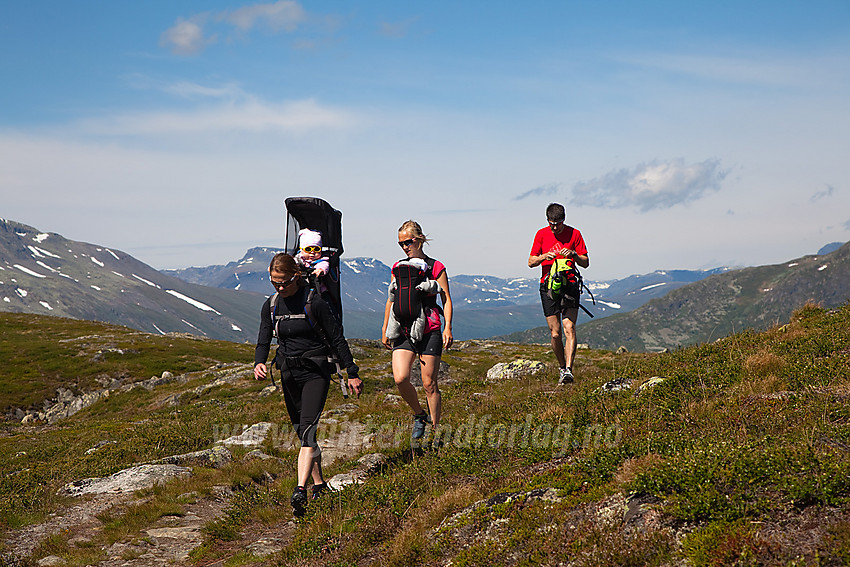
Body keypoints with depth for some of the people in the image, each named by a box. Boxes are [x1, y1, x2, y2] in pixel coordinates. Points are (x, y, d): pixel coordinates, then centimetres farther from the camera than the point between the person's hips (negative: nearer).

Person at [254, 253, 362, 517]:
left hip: (316, 372, -6)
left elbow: (337, 339, -7)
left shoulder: (314, 302, -12)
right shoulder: (271, 306, 3)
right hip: (289, 373, 6)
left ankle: (300, 492, -27)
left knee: (308, 429, -18)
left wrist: (352, 373, -4)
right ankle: (319, 485, 26)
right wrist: (259, 363, -15)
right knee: (302, 433, 12)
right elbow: (263, 341, 7)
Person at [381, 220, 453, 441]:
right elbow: (391, 299, 20)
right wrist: (385, 329, 17)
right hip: (404, 331, 3)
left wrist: (447, 327, -11)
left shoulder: (435, 267, 1)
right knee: (400, 378, -15)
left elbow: (446, 300, 1)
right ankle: (419, 415, 11)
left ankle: (435, 429, 10)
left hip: (429, 330, -3)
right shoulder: (398, 268, 12)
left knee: (429, 384, -2)